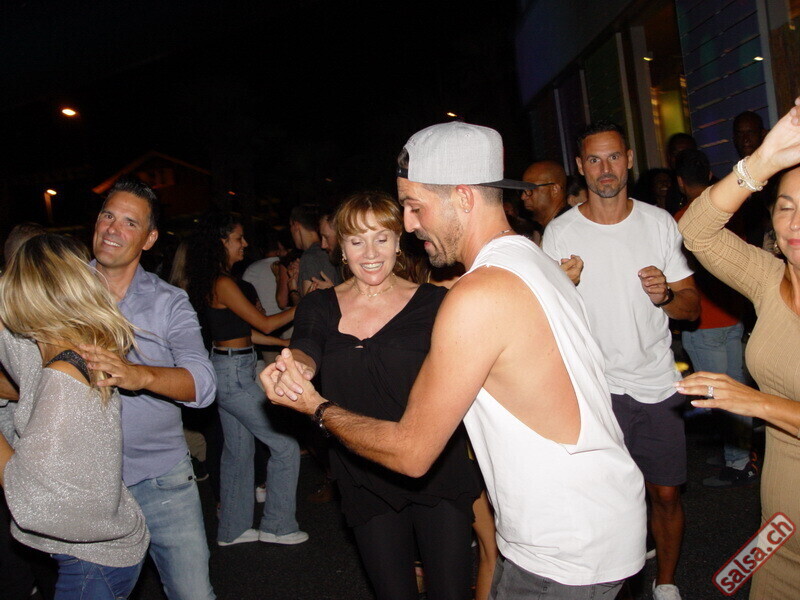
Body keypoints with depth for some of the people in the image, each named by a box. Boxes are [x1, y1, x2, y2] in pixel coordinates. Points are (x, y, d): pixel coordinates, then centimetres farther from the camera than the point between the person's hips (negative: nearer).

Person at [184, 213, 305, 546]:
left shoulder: (212, 281, 13)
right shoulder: (223, 284, -17)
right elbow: (263, 323, -13)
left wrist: (285, 343, 15)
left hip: (227, 370, 10)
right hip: (234, 373, -10)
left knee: (238, 450, 16)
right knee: (285, 445, -2)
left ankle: (233, 528, 27)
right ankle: (277, 526, 10)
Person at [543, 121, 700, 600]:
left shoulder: (660, 222, 2)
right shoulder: (560, 233, -4)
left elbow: (693, 308, 4)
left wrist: (666, 295, -15)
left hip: (658, 384, 2)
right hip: (596, 388, -2)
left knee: (667, 493, 12)